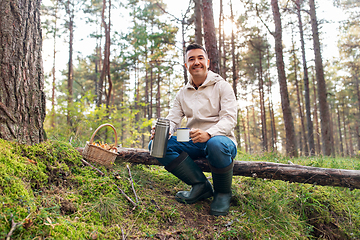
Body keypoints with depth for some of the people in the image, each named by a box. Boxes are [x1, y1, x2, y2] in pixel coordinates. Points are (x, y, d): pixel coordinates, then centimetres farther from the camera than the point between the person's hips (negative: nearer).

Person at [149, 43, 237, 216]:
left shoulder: (221, 86, 0)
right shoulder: (183, 93, 13)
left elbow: (229, 119, -12)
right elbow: (172, 120, 5)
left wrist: (208, 134, -33)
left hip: (221, 138, -4)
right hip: (194, 143, 5)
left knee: (216, 144, -41)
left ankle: (223, 193, -10)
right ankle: (201, 185, -9)